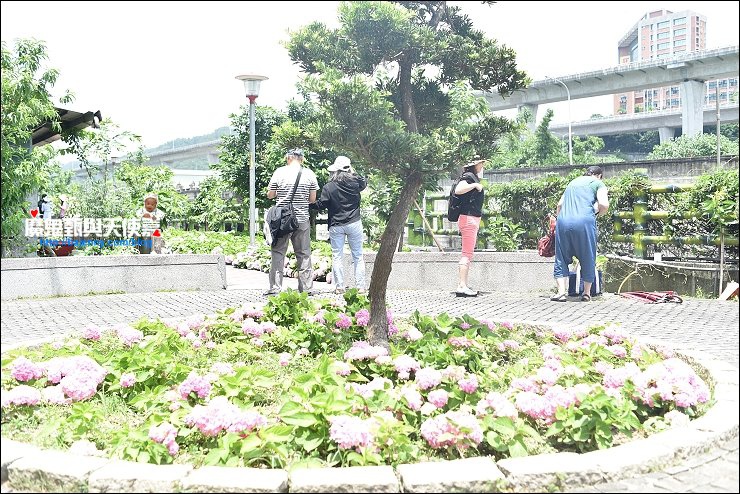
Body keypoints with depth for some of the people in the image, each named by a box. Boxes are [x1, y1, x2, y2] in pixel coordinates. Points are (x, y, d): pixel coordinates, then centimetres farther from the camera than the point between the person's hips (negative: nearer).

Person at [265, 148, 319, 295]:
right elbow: (312, 199, 3)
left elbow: (270, 195, 4)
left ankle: (275, 288, 5)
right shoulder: (309, 174, 1)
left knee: (278, 253, 6)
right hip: (302, 220, 1)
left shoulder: (279, 172, -2)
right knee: (304, 254, 9)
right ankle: (307, 288, 12)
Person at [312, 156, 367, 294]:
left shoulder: (328, 188, -10)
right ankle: (360, 286, 9)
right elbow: (364, 182, 18)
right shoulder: (355, 183, -5)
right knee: (358, 256, 9)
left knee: (337, 257, 7)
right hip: (354, 223, 2)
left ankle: (340, 287, 6)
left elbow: (320, 205, -4)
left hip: (336, 226, -1)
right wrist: (353, 172, 23)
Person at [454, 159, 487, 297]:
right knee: (467, 253, -14)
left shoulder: (475, 178, 22)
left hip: (473, 219, 10)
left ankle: (462, 286, 11)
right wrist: (474, 185, -21)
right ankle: (462, 286, -17)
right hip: (468, 218, -10)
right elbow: (458, 190, -26)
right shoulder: (468, 176, -7)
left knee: (467, 254, 9)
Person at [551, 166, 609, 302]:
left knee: (562, 258, 10)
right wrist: (596, 214, 17)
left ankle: (562, 291, -1)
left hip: (563, 220, 4)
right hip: (584, 221, -4)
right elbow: (604, 205, -1)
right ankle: (586, 293, 16)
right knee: (587, 258, 10)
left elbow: (560, 204, 24)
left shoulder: (573, 182, 29)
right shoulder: (598, 183, 14)